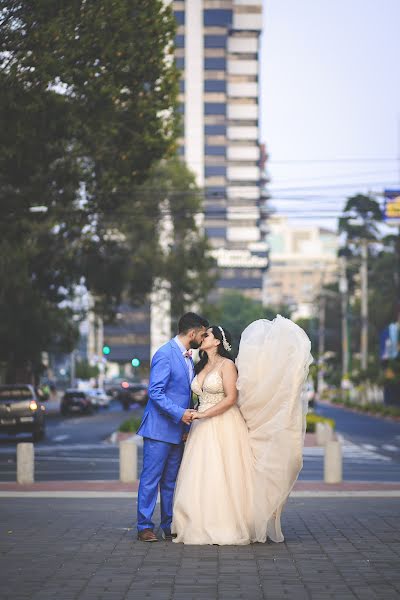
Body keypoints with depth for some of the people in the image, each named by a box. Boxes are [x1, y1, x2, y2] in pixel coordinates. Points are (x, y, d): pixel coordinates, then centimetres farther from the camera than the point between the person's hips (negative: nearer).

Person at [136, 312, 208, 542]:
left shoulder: (188, 359, 16)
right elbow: (155, 392, -18)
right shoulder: (165, 354, -12)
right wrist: (180, 413, -23)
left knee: (171, 481, 11)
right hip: (160, 429, -8)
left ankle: (170, 526, 16)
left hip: (178, 431, 9)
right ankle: (145, 526, 0)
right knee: (151, 478, -4)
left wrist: (187, 427, 16)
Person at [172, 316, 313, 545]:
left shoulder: (227, 365, -6)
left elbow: (231, 398, -14)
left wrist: (203, 414, -16)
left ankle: (227, 528, -3)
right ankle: (203, 527, 5)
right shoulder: (201, 367, 16)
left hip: (224, 429, -7)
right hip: (203, 430, 7)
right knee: (201, 477, 2)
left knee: (222, 476, -7)